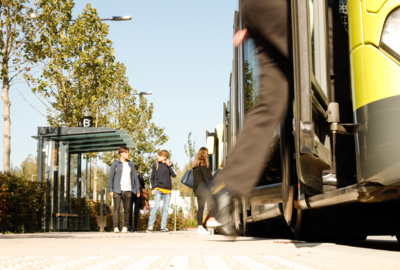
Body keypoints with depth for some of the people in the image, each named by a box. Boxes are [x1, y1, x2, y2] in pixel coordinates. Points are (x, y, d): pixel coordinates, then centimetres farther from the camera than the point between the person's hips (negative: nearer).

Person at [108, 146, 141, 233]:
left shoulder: (131, 164, 13)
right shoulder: (115, 164, 3)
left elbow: (135, 177, 15)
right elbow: (111, 177, 2)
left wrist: (138, 189, 10)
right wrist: (110, 190, -5)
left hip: (128, 190, 3)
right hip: (117, 190, -3)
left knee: (127, 209, 3)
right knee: (116, 209, -6)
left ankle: (125, 227, 9)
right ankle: (116, 227, -5)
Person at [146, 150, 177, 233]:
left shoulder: (170, 165, 9)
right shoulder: (156, 165, 6)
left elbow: (174, 175, -4)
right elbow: (152, 178, 8)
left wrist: (169, 165, -11)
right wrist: (153, 188, -2)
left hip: (167, 190, 2)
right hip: (158, 188, -2)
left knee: (165, 208, 3)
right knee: (156, 206, -14)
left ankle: (163, 227, 7)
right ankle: (150, 225, -8)